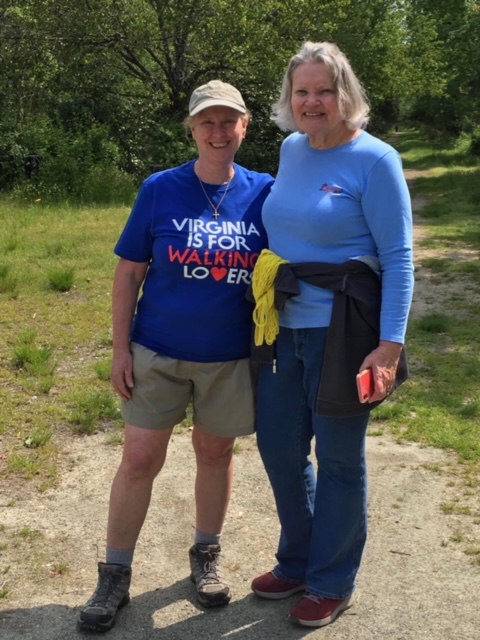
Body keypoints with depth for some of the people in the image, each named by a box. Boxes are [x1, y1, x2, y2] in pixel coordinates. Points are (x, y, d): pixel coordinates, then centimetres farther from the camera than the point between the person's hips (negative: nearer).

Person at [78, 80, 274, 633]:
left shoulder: (262, 192, -3)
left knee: (215, 454, 15)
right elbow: (128, 272, -3)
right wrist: (120, 347, -6)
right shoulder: (161, 189, -7)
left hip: (230, 358, 2)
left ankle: (206, 557, 36)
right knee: (139, 461, 2)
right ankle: (114, 576, 18)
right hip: (157, 353, -1)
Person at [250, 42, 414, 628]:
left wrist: (390, 346, -18)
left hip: (342, 331, -7)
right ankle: (297, 562, 37)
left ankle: (332, 584, 27)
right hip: (286, 328, 7)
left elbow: (398, 259, -13)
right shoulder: (290, 150, 8)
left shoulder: (374, 160, -12)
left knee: (339, 458, 7)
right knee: (278, 446, 15)